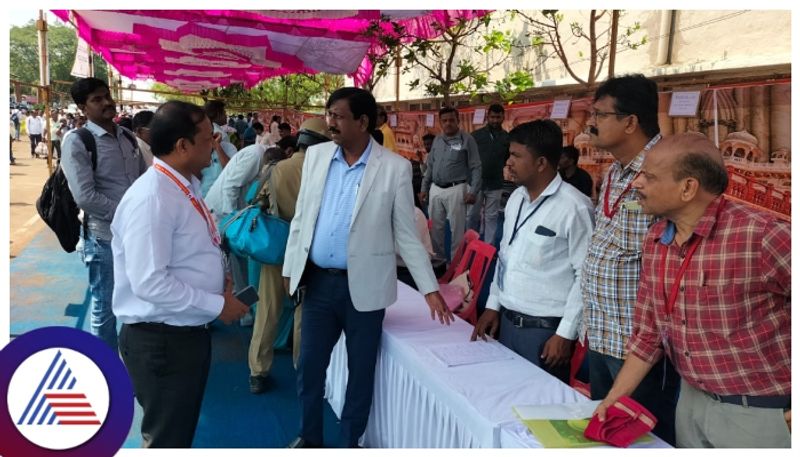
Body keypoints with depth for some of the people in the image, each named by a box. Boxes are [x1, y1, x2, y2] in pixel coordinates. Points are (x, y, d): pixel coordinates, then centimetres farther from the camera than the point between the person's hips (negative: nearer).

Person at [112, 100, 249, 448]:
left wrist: (217, 280, 1)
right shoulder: (151, 198, -24)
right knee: (166, 438, 10)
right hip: (161, 341, -9)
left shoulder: (188, 185, 6)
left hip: (190, 332, 9)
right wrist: (217, 305, -20)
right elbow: (149, 283, -28)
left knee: (182, 429, 26)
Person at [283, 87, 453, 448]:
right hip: (318, 280, 3)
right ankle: (309, 437, 34)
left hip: (364, 285, -3)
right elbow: (301, 217, 10)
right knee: (309, 366, 12)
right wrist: (290, 268, 9)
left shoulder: (395, 168, -8)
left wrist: (429, 288, -6)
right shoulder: (316, 155, 3)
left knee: (361, 370, 11)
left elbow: (406, 233, -4)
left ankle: (351, 441, 31)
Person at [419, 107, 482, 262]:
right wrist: (424, 188, 13)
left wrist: (472, 191, -14)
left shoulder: (467, 140, -6)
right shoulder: (437, 140, 11)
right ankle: (438, 258, 27)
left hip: (456, 189, -5)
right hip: (436, 189, 5)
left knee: (456, 228, 2)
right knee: (435, 227, 12)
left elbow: (476, 168, -7)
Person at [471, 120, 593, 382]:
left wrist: (566, 333, -14)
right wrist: (493, 305, 13)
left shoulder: (573, 207, -17)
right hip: (508, 321, 7)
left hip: (546, 329, -7)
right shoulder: (516, 198, 6)